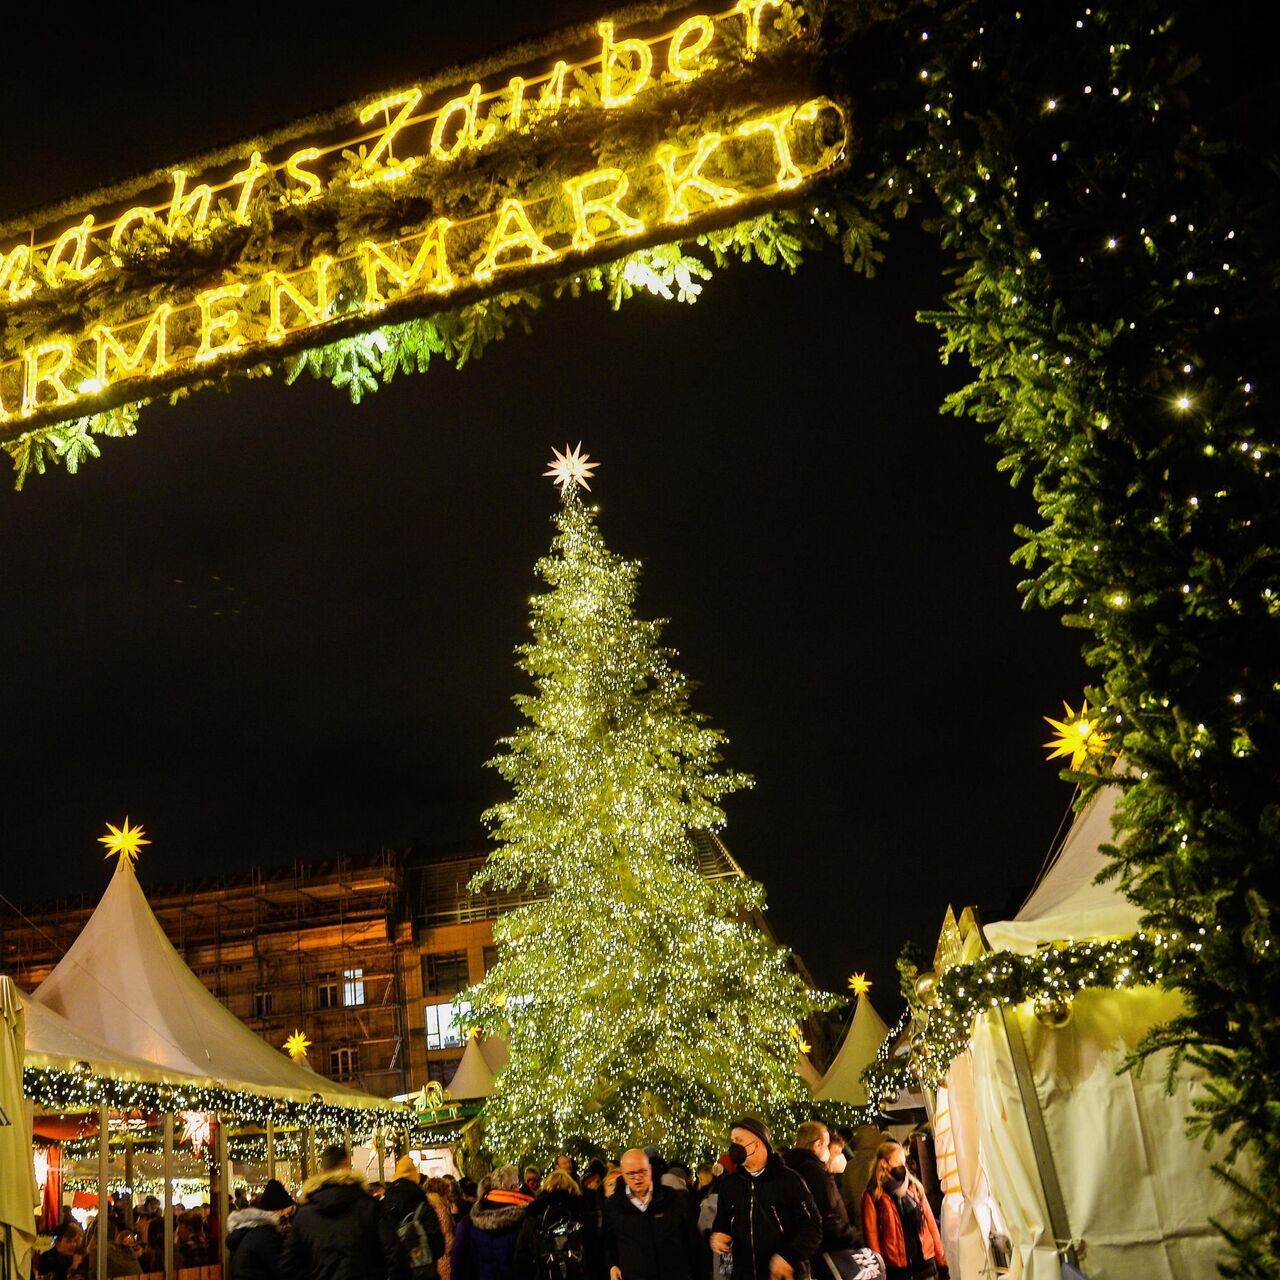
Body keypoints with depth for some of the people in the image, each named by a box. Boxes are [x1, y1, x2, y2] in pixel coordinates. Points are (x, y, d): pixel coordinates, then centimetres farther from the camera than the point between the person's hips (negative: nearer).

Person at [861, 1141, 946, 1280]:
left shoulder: (914, 1187, 9)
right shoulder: (873, 1196, -3)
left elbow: (930, 1223, 10)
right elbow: (872, 1236, -4)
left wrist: (941, 1262, 8)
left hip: (926, 1263, 3)